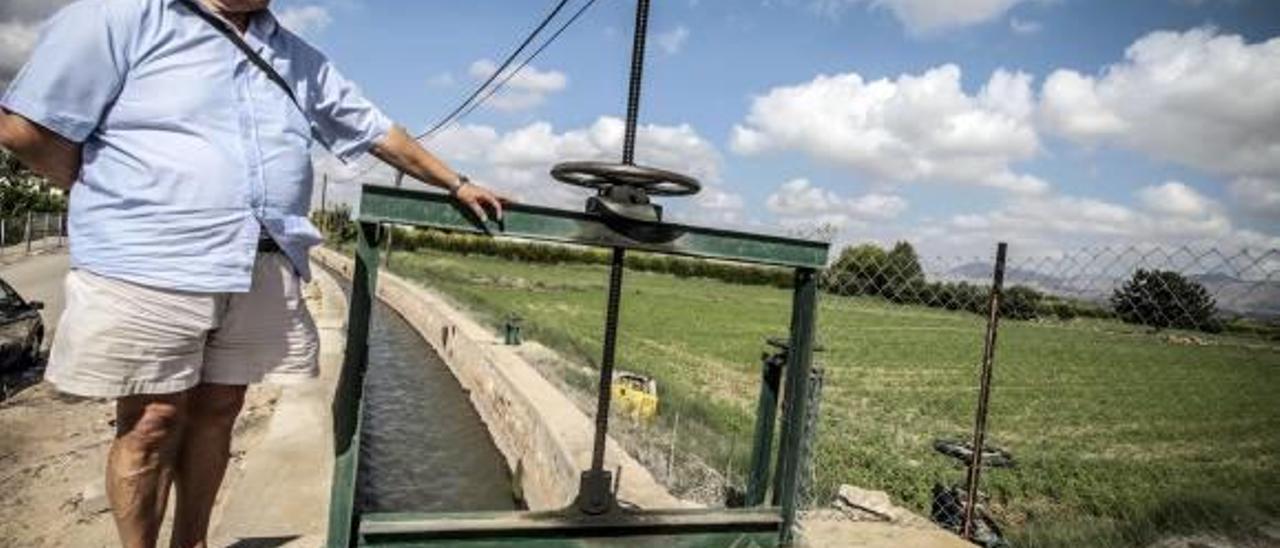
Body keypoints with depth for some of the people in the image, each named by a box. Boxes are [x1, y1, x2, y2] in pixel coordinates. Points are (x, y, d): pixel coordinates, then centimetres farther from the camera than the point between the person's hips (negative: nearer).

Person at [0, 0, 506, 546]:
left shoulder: (299, 59, 15)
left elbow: (376, 131, 20)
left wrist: (455, 184, 20)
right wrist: (119, 204, 2)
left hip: (265, 272, 5)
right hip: (147, 265, -4)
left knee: (218, 410, 12)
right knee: (153, 421, 3)